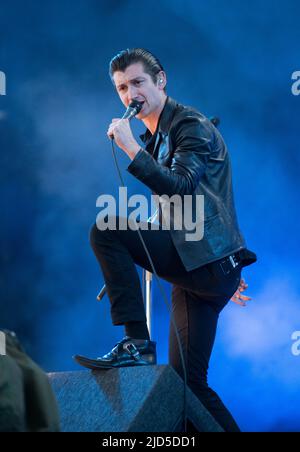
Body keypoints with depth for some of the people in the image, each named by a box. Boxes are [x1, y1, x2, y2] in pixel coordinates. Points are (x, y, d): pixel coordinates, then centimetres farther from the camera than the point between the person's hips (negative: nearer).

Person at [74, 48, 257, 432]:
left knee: (105, 231, -19)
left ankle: (137, 342, -19)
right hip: (195, 270, 9)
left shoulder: (192, 126, -6)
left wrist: (131, 149, -26)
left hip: (207, 261, -9)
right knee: (188, 380, 6)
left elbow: (181, 189, -24)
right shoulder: (154, 139, 22)